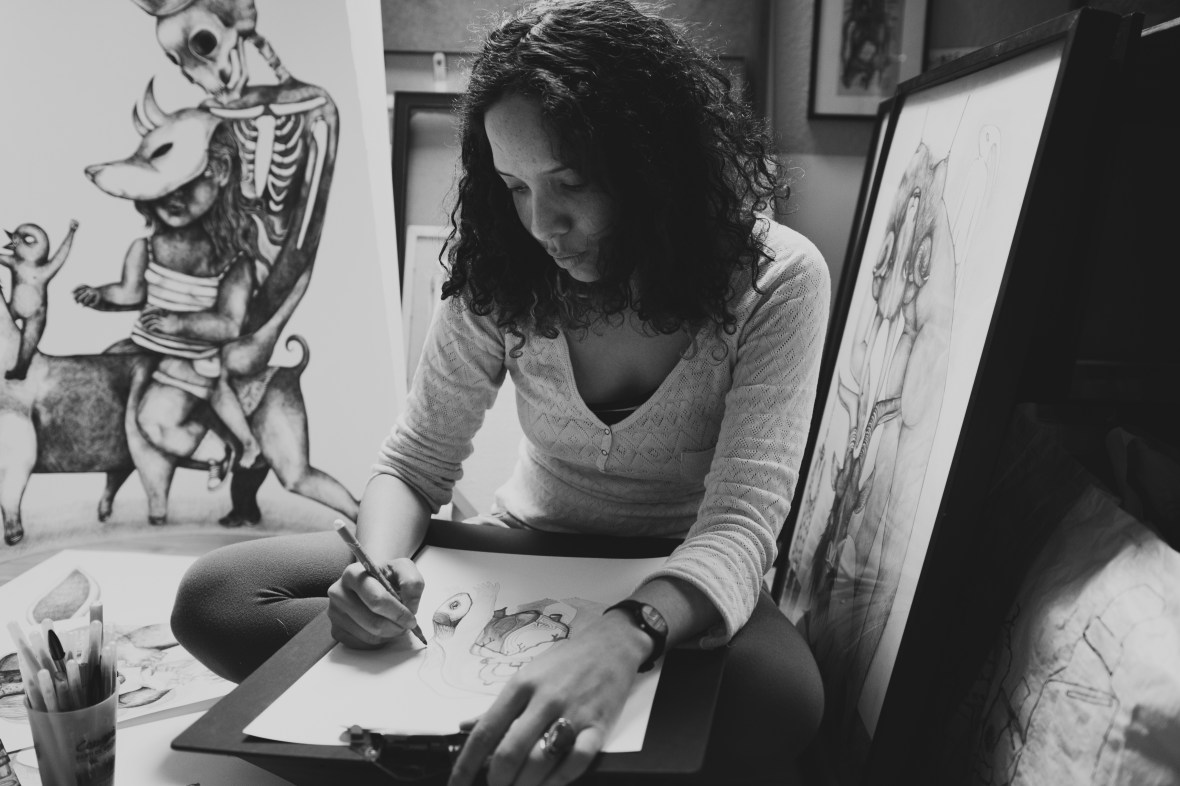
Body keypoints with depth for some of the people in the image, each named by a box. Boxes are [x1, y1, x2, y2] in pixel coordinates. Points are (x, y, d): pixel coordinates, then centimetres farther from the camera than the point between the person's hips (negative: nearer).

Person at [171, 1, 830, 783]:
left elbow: (741, 524, -26)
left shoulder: (775, 279, -19)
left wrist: (624, 638, -48)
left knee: (778, 701, -39)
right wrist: (381, 565, -27)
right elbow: (413, 465, -3)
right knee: (213, 598, -10)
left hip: (676, 589, -2)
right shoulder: (502, 277, -10)